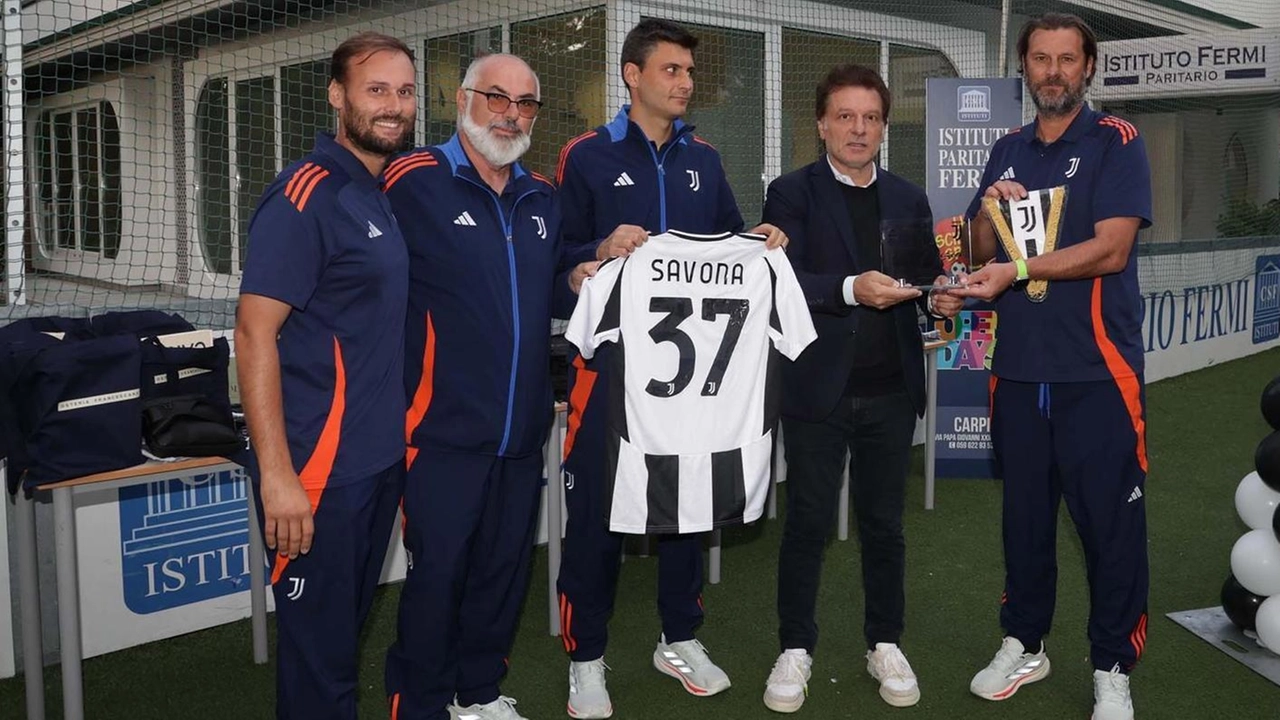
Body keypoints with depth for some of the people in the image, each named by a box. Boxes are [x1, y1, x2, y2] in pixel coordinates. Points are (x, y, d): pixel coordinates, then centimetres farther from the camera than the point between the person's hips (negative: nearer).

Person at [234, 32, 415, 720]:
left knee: (348, 624, 20)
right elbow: (254, 334, -18)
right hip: (320, 466, -8)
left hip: (384, 456, 8)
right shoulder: (306, 194, -14)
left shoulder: (392, 196, 11)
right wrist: (277, 474, -22)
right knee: (317, 642, 3)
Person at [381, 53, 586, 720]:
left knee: (504, 569, 15)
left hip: (522, 429, 6)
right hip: (444, 428, -6)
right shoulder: (413, 182, -7)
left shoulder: (542, 198, 12)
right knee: (436, 573, 2)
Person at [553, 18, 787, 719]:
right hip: (610, 358, -4)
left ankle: (679, 640, 29)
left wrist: (759, 241, -3)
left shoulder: (703, 160, 12)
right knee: (596, 504, 1)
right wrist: (601, 252, -24)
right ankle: (586, 657, 16)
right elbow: (557, 255, -5)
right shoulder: (587, 156, -2)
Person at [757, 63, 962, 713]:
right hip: (818, 389, -3)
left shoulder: (909, 200, 11)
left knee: (884, 522, 13)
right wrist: (850, 289, -26)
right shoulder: (792, 193, -2)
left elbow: (927, 275, 13)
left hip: (890, 390, 4)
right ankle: (795, 649, 20)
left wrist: (941, 295, -9)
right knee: (808, 522, 6)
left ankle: (885, 645, 27)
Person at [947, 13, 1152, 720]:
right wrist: (990, 210, -7)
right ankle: (1023, 643, 28)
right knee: (1024, 511, 13)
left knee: (1110, 518, 2)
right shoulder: (1007, 150, 13)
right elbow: (980, 253, 12)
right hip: (1019, 364, 5)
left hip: (1097, 367, -4)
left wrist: (1016, 271, -16)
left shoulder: (1116, 142, -2)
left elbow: (1110, 249, -14)